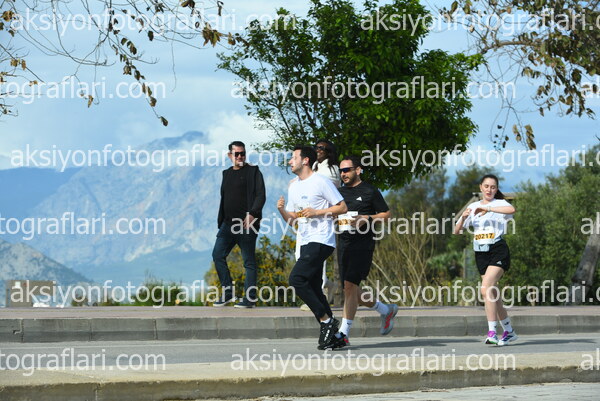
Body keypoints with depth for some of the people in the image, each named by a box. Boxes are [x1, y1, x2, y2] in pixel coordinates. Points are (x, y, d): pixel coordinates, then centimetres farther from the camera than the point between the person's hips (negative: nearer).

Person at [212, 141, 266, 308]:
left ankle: (250, 299, -1)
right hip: (228, 224, 7)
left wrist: (252, 214, -22)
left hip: (246, 224, -6)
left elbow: (261, 195, -8)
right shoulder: (227, 174, 19)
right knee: (218, 255, -2)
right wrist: (221, 221, 17)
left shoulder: (253, 172, 0)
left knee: (249, 261, -3)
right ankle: (228, 293, 6)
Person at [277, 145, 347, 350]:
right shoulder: (293, 187, 18)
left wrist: (317, 212, -14)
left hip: (321, 241, -9)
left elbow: (342, 207, -6)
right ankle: (330, 332, 11)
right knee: (313, 287, 6)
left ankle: (326, 320, -10)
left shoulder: (321, 182, -6)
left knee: (297, 279, -19)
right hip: (306, 243, 9)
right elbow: (293, 220, 22)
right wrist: (282, 210, 1)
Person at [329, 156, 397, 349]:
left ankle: (344, 334, -16)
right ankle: (386, 310, 31)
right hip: (344, 244, 7)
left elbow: (386, 214, 0)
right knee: (351, 290, 9)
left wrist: (366, 219, -14)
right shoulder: (340, 192, 16)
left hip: (363, 244, -7)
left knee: (350, 285, -16)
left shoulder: (369, 191, -1)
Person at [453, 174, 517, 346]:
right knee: (493, 294, 7)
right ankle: (509, 331, 20)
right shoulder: (473, 206, 14)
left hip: (498, 250, -6)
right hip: (481, 253, 6)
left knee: (486, 289, -21)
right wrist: (463, 217, -10)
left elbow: (512, 209, -26)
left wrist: (487, 209, -26)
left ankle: (492, 332, -22)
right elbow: (457, 231, 10)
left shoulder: (499, 204, -1)